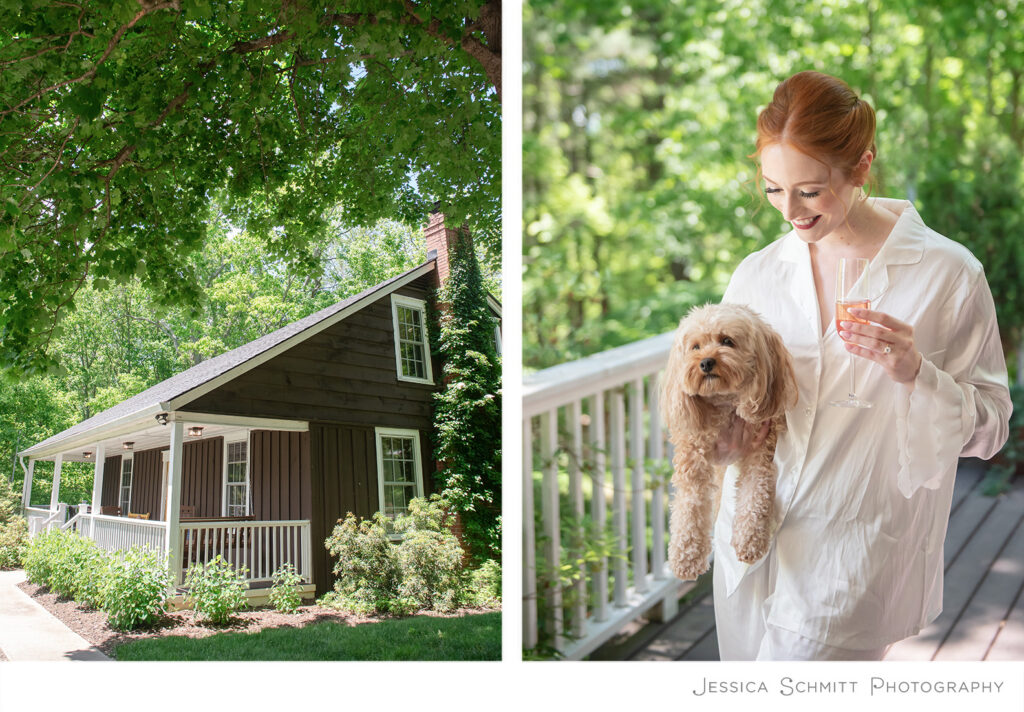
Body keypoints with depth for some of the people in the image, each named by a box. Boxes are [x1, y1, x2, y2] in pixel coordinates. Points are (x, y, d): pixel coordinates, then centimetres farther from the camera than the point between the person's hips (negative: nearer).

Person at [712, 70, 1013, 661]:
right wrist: (719, 437, -11)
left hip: (854, 553, -4)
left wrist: (915, 373, -22)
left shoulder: (946, 274, -9)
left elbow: (989, 424, -4)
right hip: (750, 540, 4)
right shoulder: (756, 274, 2)